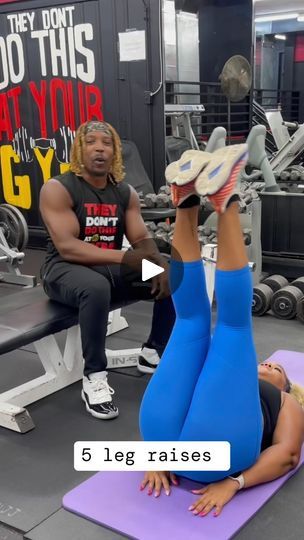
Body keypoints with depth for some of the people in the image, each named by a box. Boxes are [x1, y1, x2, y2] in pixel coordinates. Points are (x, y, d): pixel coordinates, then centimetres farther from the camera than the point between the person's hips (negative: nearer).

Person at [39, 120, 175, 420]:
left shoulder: (126, 192, 4)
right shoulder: (57, 189, -15)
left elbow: (142, 239, -1)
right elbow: (67, 247, -25)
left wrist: (160, 265, -24)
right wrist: (123, 257, -34)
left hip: (111, 268, 6)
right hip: (65, 270, -6)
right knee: (96, 288, -40)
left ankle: (154, 352, 10)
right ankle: (94, 378, -23)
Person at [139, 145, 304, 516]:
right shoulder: (226, 382, 43)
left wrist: (232, 483, -6)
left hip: (215, 448, -3)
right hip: (167, 435, 3)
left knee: (234, 319, -4)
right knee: (192, 316, 5)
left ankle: (224, 201, -21)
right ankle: (186, 201, -13)